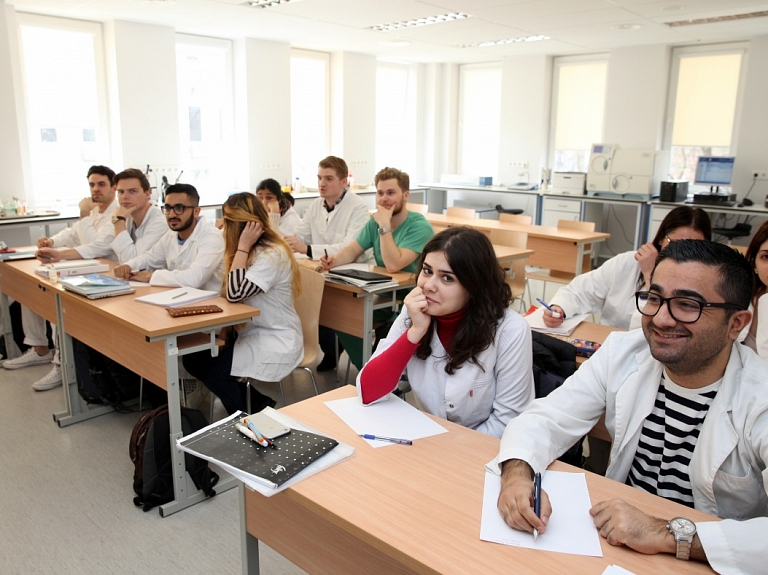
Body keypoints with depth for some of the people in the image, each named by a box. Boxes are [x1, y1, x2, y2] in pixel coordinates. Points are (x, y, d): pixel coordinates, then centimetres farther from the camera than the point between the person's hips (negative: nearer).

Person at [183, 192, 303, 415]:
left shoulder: (272, 255, -21)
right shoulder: (254, 250, 7)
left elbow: (235, 294, -29)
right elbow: (228, 294, 3)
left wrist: (243, 246, -24)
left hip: (276, 342, -9)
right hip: (252, 335, 10)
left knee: (213, 369, -21)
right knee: (193, 358, -3)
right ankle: (257, 405, 10)